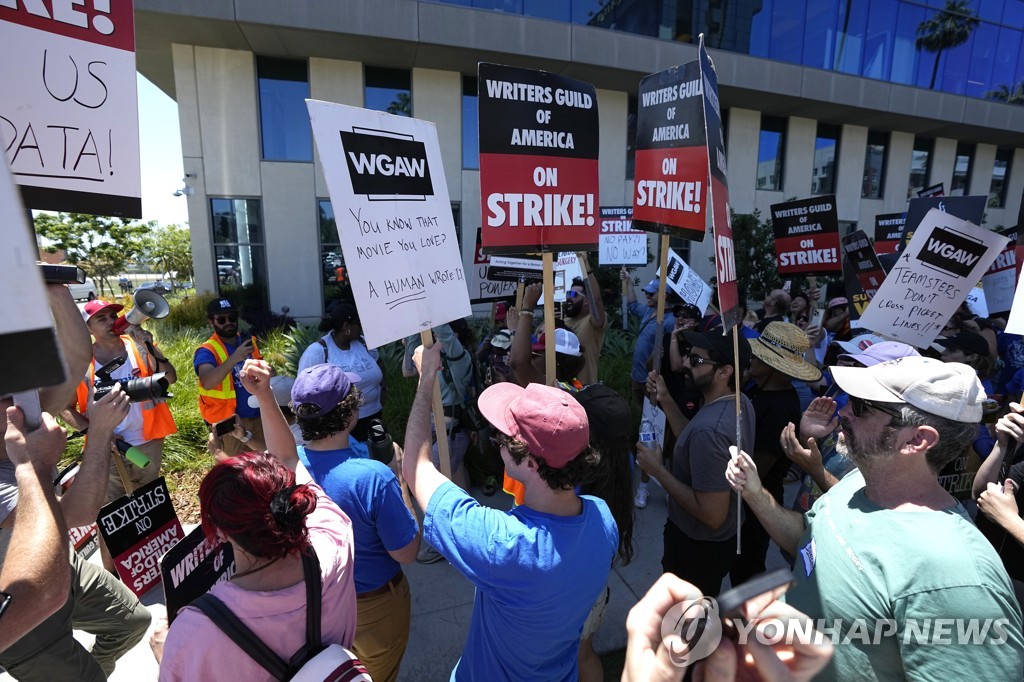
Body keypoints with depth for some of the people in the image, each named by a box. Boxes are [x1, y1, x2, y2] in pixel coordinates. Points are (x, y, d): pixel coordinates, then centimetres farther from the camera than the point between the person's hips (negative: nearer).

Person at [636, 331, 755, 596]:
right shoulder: (741, 402, -7)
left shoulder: (710, 427, -37)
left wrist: (658, 469, -25)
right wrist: (666, 402, -3)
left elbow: (712, 514, -33)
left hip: (698, 546, -8)